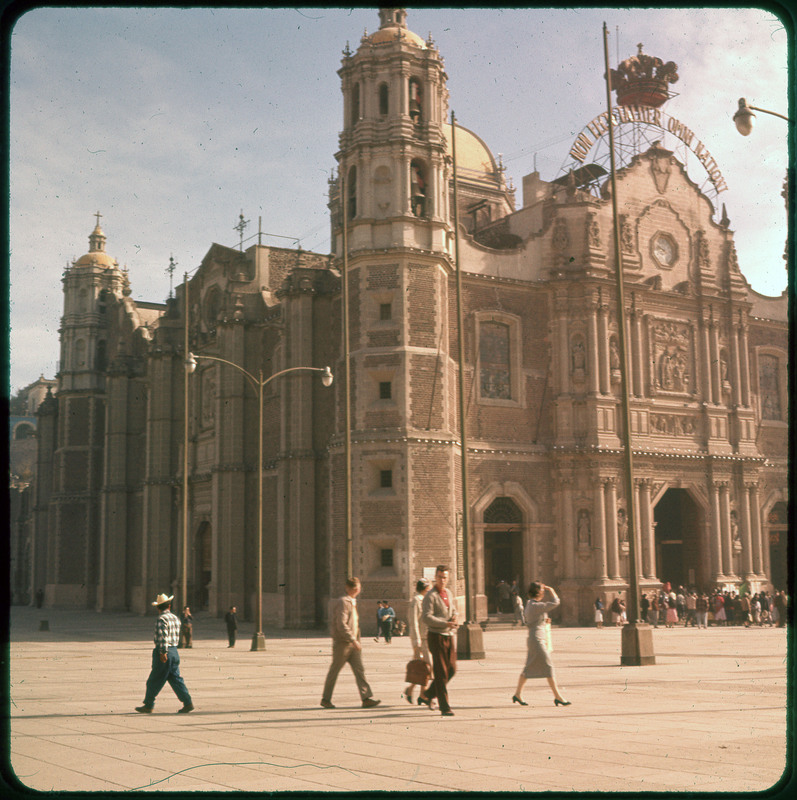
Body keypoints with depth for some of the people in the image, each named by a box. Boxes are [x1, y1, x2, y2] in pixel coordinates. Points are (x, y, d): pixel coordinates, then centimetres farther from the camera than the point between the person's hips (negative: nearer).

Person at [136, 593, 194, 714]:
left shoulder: (162, 619, -11)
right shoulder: (175, 618, 13)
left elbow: (163, 637, -19)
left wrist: (163, 652, -21)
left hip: (164, 653, -8)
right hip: (174, 651, 8)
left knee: (154, 681, 2)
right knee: (175, 679, 8)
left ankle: (148, 706, 9)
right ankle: (188, 703, 1)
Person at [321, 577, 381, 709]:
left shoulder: (353, 602, 16)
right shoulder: (343, 602, -14)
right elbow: (341, 625, -22)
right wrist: (353, 640, -23)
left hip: (352, 644, 8)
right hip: (342, 643, -8)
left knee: (359, 669, -1)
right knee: (334, 670, 2)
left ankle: (366, 698, -5)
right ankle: (325, 699, 14)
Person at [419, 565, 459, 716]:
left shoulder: (449, 594, 14)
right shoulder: (430, 596, -10)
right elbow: (426, 617, -19)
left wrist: (454, 618, 2)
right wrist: (446, 624, -23)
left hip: (449, 636, 7)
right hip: (436, 636, -7)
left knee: (451, 670, 9)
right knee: (441, 672, -5)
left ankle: (426, 695, 23)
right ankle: (444, 707, -1)